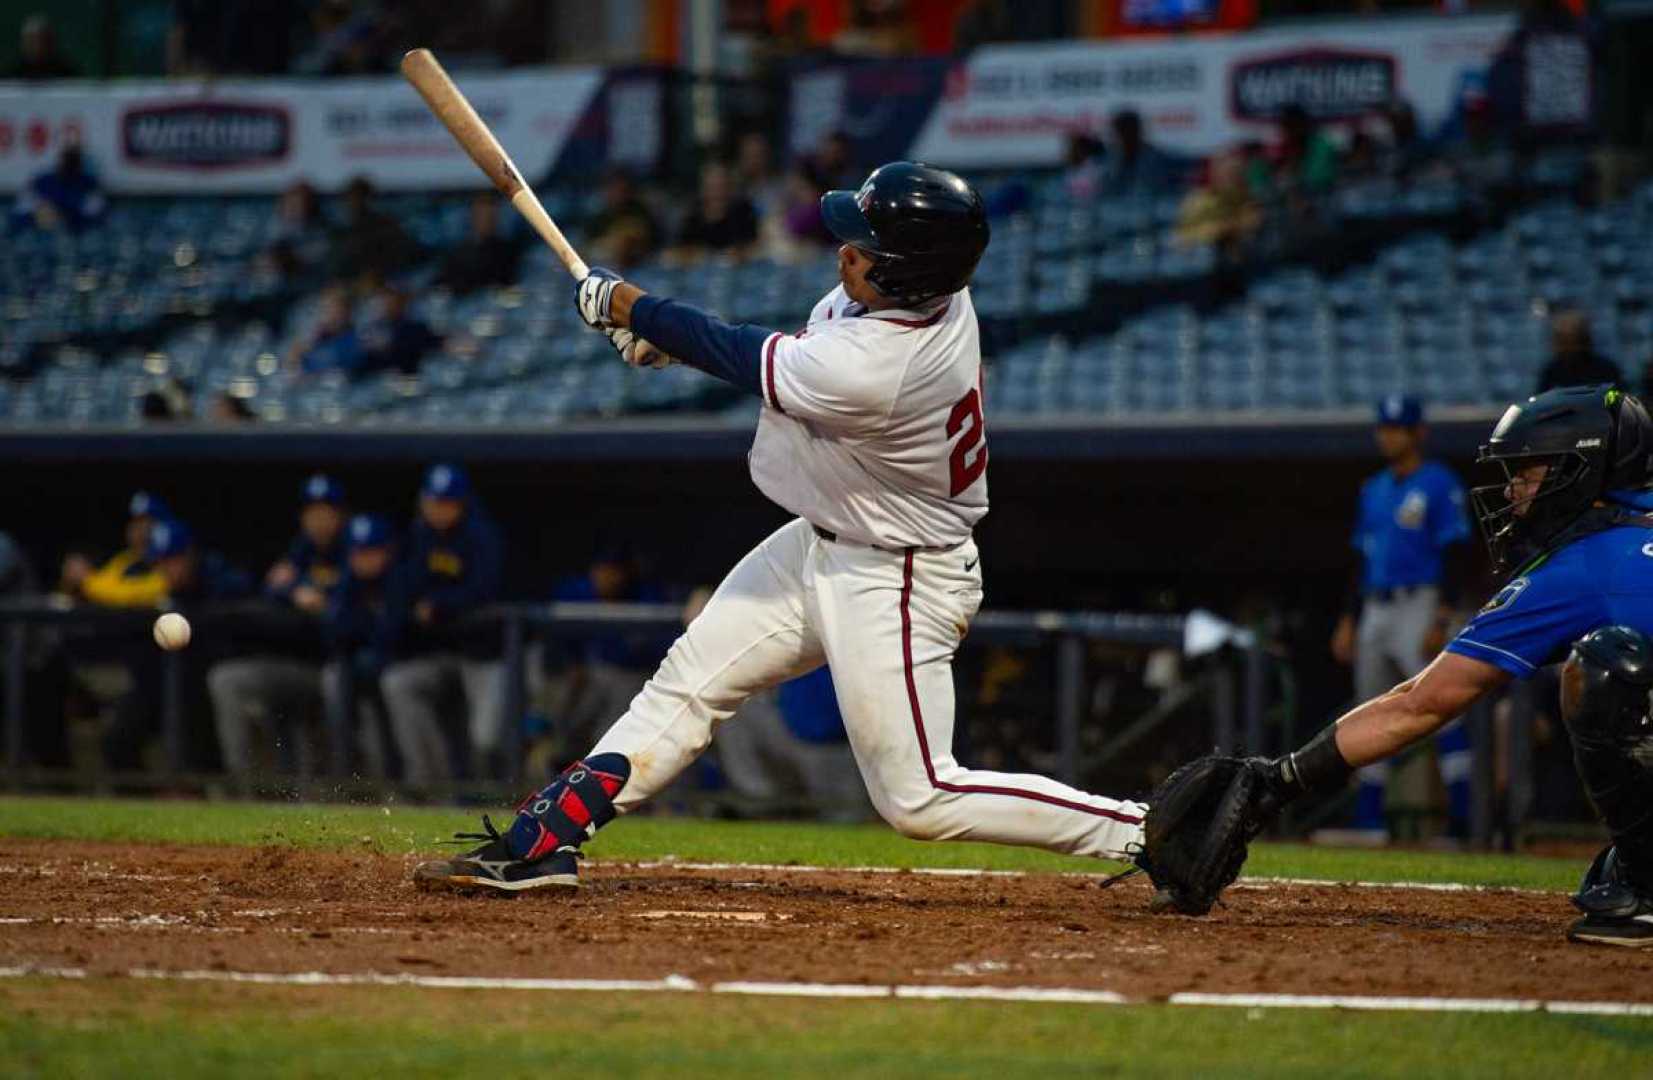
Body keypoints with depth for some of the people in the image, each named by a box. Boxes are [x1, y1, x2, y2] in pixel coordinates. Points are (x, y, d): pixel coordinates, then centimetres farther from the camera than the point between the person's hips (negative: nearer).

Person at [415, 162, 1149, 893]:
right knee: (687, 687, 9)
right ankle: (542, 843, 13)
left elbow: (742, 359, -19)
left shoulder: (868, 372, -37)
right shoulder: (926, 291, -12)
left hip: (896, 585, -9)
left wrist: (623, 305, -3)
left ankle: (1143, 833, 3)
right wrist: (669, 336, 2)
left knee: (918, 798, -3)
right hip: (820, 544, 9)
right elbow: (808, 353, 10)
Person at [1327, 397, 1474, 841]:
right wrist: (1349, 621, 17)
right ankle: (1369, 820, 13)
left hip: (1420, 604, -8)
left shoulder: (1439, 485, -6)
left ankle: (1462, 818, -18)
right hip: (1375, 611, 8)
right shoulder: (1374, 490, 18)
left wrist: (1441, 622, -20)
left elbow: (1453, 558, -12)